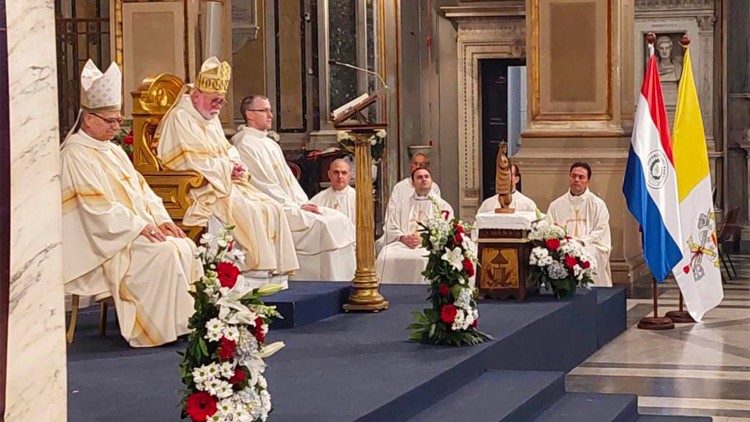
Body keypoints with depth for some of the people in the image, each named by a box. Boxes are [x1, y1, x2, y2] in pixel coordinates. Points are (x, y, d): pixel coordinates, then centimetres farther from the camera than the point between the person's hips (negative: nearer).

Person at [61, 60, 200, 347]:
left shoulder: (114, 151, 19)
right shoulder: (76, 155, -11)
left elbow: (141, 189, 17)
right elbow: (97, 206, -19)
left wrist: (161, 219, 0)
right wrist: (138, 226, -21)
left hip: (135, 231, 9)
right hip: (105, 240, -9)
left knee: (185, 246, -9)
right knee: (162, 253, -27)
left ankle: (190, 319, -11)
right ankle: (165, 327, -22)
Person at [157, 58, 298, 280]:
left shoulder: (212, 119, 20)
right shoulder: (180, 118, -10)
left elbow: (228, 150, 23)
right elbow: (193, 161, -18)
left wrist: (237, 166, 0)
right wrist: (227, 168, -11)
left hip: (228, 182, 9)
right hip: (201, 190, -9)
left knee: (272, 209, -7)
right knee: (248, 210, -29)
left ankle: (276, 268, -10)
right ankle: (256, 269, -25)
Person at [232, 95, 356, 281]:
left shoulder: (271, 144, 22)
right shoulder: (245, 145, -9)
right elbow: (264, 186, -15)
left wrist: (304, 203, 3)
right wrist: (296, 208, -15)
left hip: (291, 205, 9)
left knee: (340, 219, -5)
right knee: (321, 225, -25)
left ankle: (349, 279, -11)